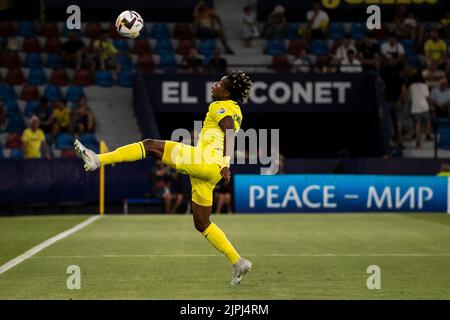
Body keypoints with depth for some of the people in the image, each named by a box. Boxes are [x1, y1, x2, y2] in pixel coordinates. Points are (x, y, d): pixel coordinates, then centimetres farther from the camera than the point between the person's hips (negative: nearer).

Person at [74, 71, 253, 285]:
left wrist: (225, 163, -30)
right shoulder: (235, 111, 24)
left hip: (202, 160, -9)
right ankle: (238, 263, 13)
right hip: (211, 171, 9)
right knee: (202, 223, 15)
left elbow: (229, 131, -19)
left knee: (150, 145, -8)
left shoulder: (220, 106, -2)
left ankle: (97, 160, -19)